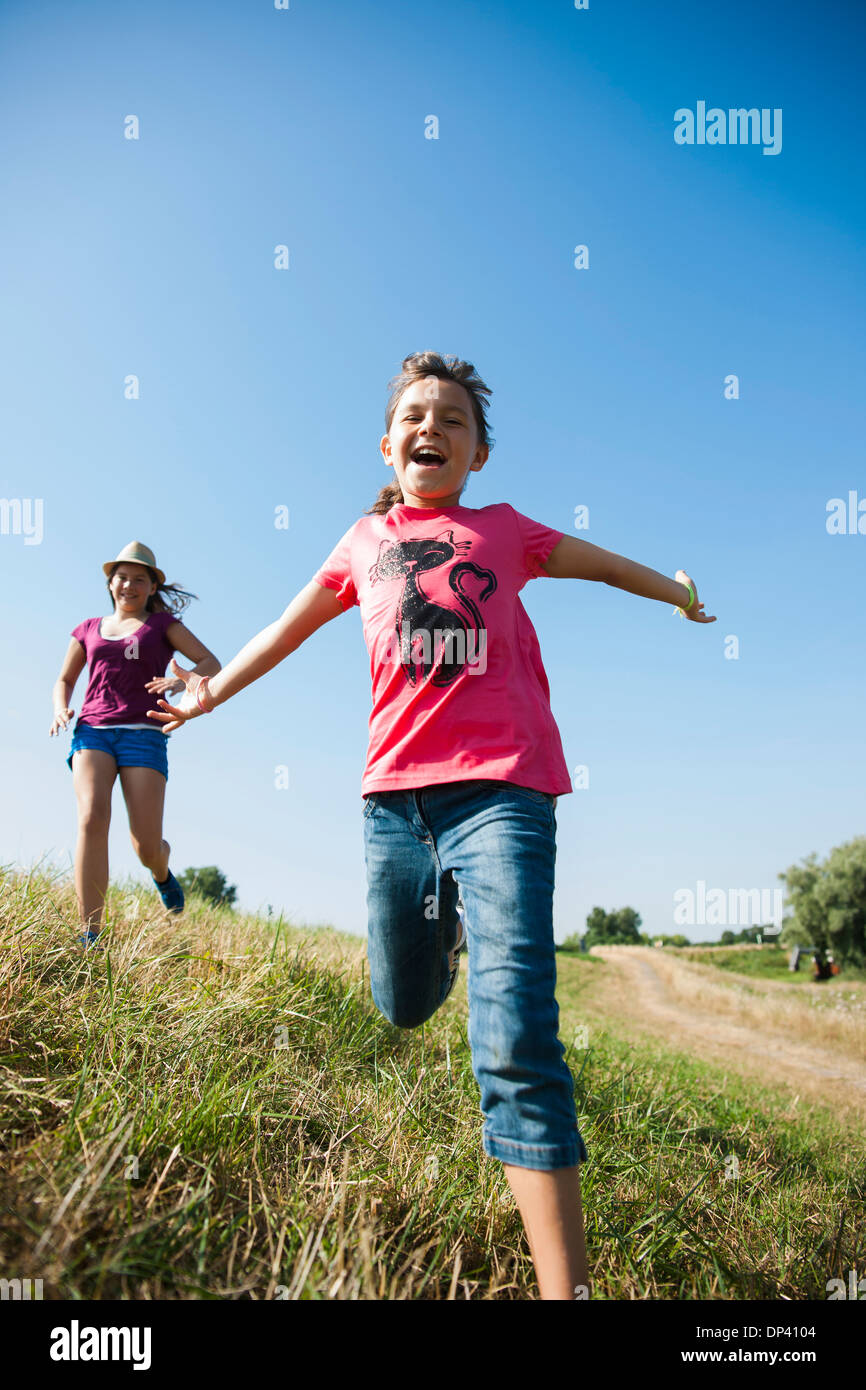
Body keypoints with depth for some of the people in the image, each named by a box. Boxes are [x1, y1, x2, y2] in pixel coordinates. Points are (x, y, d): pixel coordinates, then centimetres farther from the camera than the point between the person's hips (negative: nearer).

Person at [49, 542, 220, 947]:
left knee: (147, 846, -8)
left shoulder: (162, 624, 13)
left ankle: (161, 871, 32)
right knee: (92, 817, -25)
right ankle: (90, 935, -25)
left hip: (143, 734, -2)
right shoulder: (89, 629, 21)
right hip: (92, 731, 2)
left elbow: (211, 663, 6)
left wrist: (181, 681, -15)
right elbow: (64, 680, 26)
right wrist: (60, 710, 3)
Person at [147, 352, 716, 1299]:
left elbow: (597, 561, 30)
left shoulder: (504, 530, 14)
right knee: (404, 1006, 17)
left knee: (514, 1042, -13)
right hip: (395, 794, 3)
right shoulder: (365, 541, 18)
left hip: (500, 786, -3)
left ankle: (565, 1285, -8)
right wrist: (211, 694, 34)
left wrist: (677, 591, 43)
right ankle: (447, 921, 52)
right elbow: (289, 627, 29)